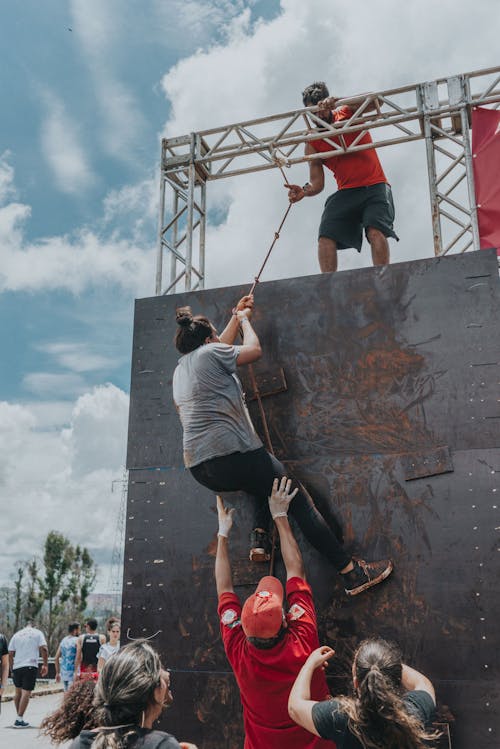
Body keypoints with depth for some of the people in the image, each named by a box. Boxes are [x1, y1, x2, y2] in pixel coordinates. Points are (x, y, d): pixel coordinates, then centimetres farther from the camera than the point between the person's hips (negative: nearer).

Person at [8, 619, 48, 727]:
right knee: (26, 692, -3)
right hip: (31, 666, -4)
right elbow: (44, 649, -5)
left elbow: (10, 654, 10)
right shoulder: (38, 633, 6)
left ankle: (19, 716, 24)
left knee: (18, 691, 18)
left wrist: (12, 669, 17)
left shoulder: (16, 635, 14)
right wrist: (45, 665, -1)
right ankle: (19, 720, -7)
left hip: (17, 666, 4)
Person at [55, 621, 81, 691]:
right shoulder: (76, 640, -9)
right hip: (73, 673, -7)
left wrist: (57, 673, 20)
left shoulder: (63, 640, 11)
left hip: (63, 674, 7)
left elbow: (56, 658, 14)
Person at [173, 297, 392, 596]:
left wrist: (236, 317, 44)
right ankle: (352, 571, 0)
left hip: (199, 468, 9)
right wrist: (244, 319, 24)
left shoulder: (180, 369, 21)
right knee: (299, 501, -1)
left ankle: (260, 536, 11)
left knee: (268, 481, 29)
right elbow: (254, 350, 7)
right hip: (231, 455, -8)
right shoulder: (208, 353, -2)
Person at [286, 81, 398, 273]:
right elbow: (317, 182, 4)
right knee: (325, 237, -17)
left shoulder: (348, 113, 4)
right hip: (345, 192, 3)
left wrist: (337, 101, -29)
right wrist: (305, 191, -21)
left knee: (375, 231, -25)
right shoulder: (313, 143, 7)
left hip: (374, 186, -3)